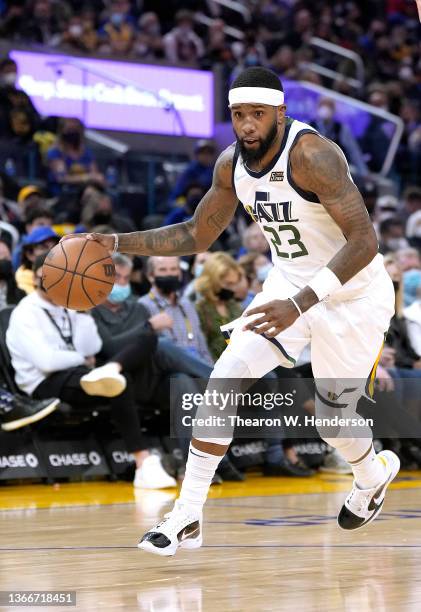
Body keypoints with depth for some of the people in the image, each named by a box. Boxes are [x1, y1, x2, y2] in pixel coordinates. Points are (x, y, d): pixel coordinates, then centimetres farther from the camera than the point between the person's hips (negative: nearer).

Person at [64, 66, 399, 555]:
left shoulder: (312, 155, -28)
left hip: (352, 296, -6)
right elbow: (197, 236, 9)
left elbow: (364, 242, -33)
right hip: (290, 285, 6)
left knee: (334, 423, 6)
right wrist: (117, 243, -3)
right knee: (225, 381, -11)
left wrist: (300, 303, -41)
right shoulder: (231, 164, -5)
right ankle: (187, 518, -7)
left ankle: (374, 472, 44)